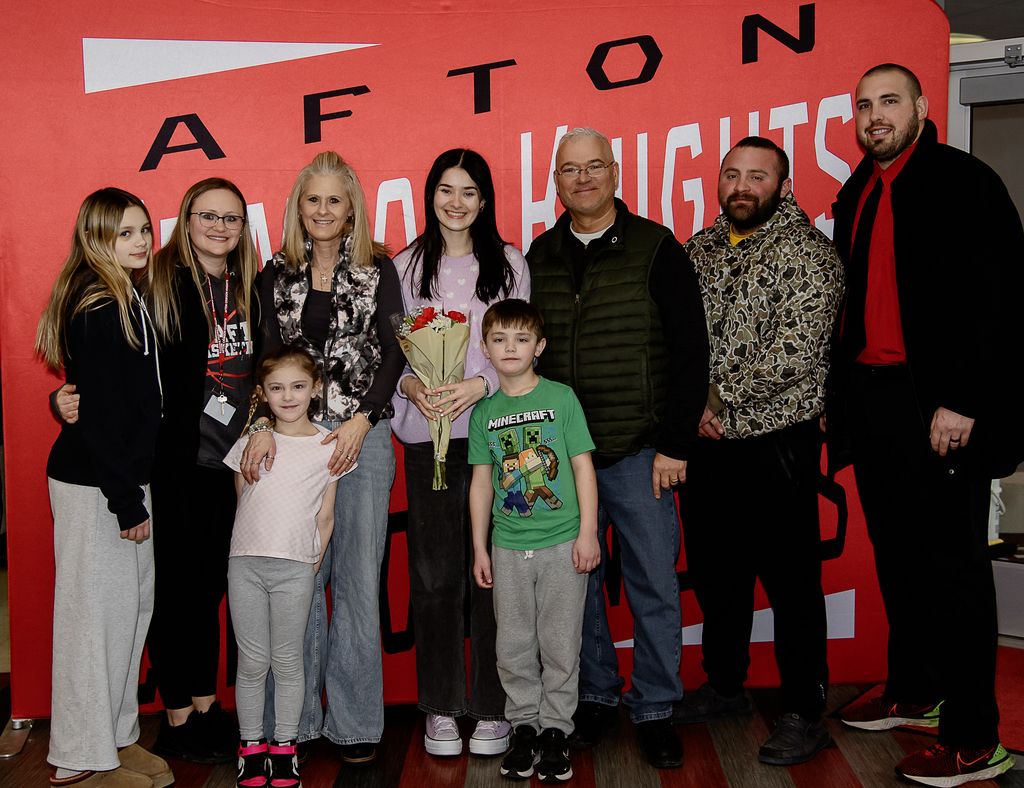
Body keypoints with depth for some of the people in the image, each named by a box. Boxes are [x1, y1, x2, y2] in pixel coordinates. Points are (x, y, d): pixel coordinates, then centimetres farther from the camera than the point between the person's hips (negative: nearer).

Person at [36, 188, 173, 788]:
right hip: (94, 487, -9)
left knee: (134, 604, 14)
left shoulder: (129, 301, 12)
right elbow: (97, 414, -20)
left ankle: (119, 736, 26)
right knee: (98, 610, -1)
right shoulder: (95, 309, -17)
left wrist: (134, 490, 13)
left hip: (125, 478, 9)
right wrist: (126, 501, -18)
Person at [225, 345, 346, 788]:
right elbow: (242, 500, 16)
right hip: (246, 563, 1)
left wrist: (313, 562, 4)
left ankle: (284, 747, 19)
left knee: (288, 660, 6)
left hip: (295, 568, -1)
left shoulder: (328, 445, 2)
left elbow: (324, 517, 5)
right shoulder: (250, 442, 6)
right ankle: (251, 747, 19)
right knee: (252, 661, 5)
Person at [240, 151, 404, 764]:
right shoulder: (279, 276, 12)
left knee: (357, 577, 1)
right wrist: (262, 426, -10)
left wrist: (362, 421, -10)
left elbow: (394, 352, 2)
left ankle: (356, 722, 12)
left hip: (362, 435, -1)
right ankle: (296, 718, 15)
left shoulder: (377, 270, 7)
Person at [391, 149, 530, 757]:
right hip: (427, 435, 1)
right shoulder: (406, 268, 11)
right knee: (436, 573, 4)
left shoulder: (509, 264, 9)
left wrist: (482, 383, -12)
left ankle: (493, 707, 12)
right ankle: (441, 706, 17)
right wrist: (409, 384, -9)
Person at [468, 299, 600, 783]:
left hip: (562, 542, -2)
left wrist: (588, 533, -6)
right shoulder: (484, 412, 6)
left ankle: (555, 729, 18)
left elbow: (583, 467, -2)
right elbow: (482, 482, 11)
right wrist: (480, 547, 10)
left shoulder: (561, 398, -2)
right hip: (508, 546, 3)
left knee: (560, 643, 4)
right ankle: (524, 725, 23)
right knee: (513, 646, 8)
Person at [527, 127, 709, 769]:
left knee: (654, 583, 4)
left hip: (639, 452, -3)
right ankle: (596, 696, 28)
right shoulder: (537, 257, 9)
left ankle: (656, 710, 20)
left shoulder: (657, 249, -2)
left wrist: (675, 444, -8)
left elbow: (690, 350, -3)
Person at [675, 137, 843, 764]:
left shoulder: (807, 252, -8)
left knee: (791, 581, 1)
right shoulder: (700, 249, 12)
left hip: (774, 441, -6)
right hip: (705, 441, 6)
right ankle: (726, 687, 34)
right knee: (714, 571, 16)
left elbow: (795, 353, -18)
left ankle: (804, 712, 15)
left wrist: (721, 400, -14)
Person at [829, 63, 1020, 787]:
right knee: (896, 554, 15)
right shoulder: (856, 195, 17)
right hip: (868, 396, 7)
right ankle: (913, 693, 31)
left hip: (937, 406, -7)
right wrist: (844, 390, 11)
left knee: (952, 562, -2)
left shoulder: (963, 181, -6)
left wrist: (960, 402, -19)